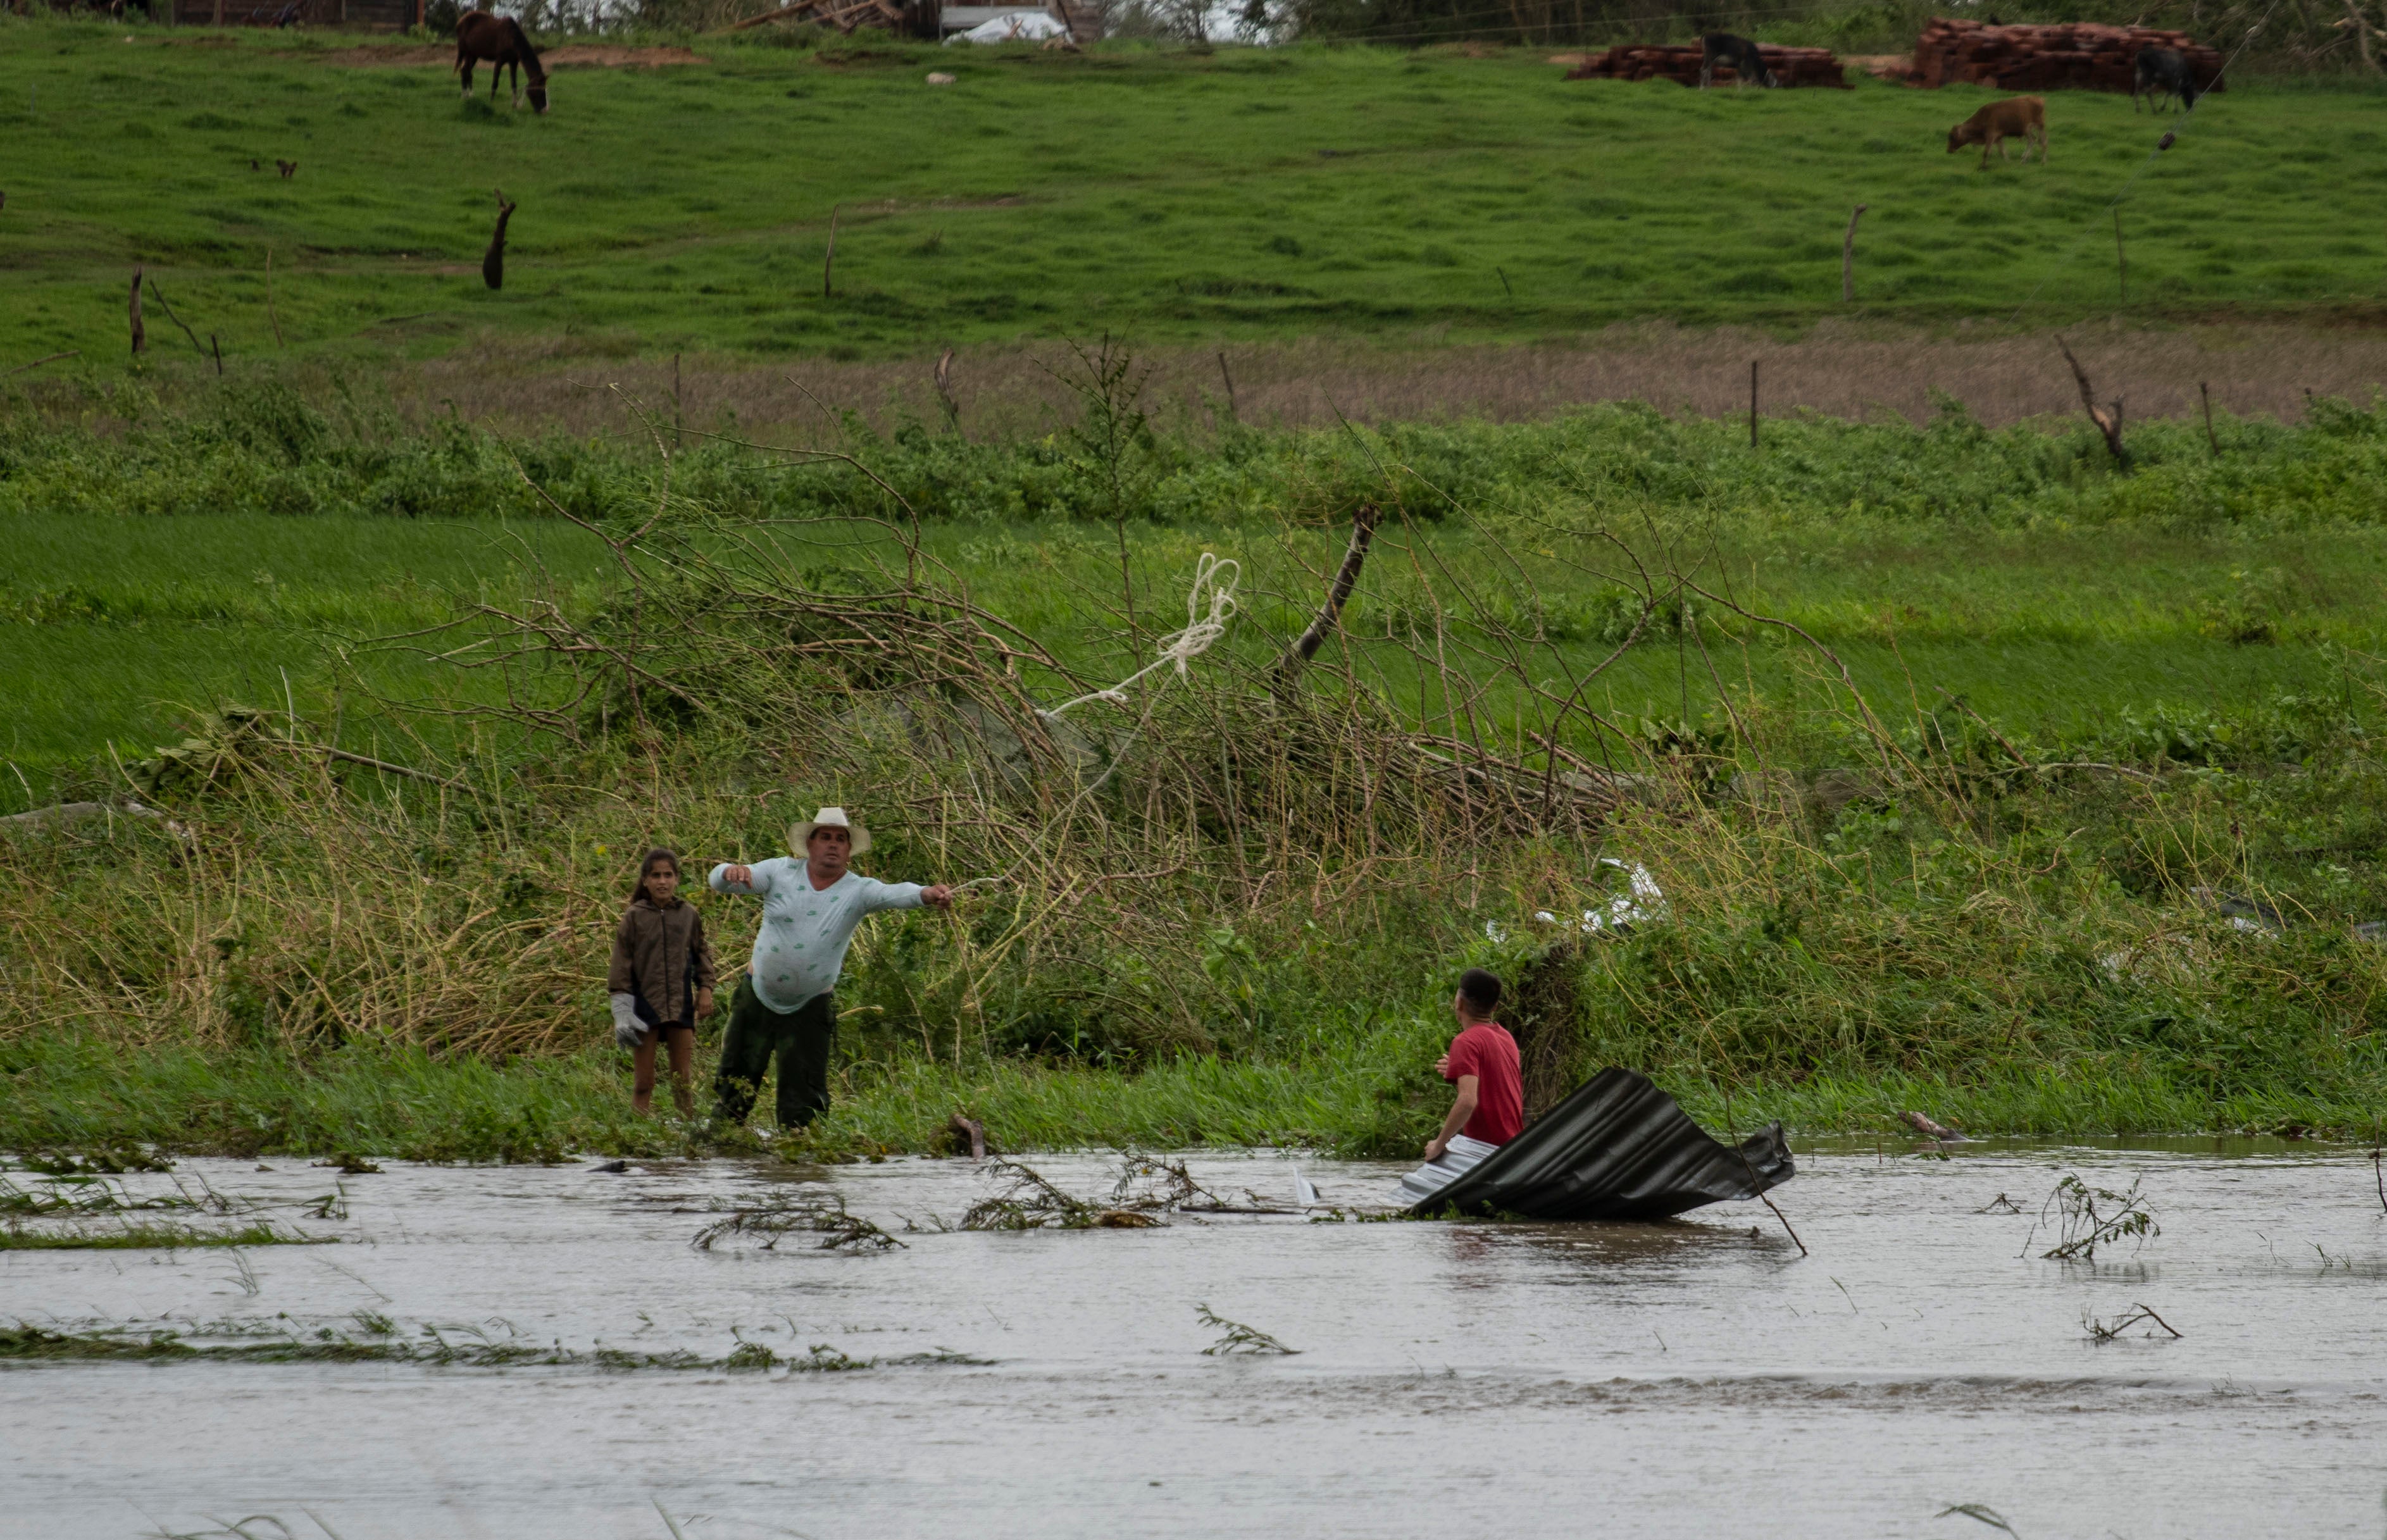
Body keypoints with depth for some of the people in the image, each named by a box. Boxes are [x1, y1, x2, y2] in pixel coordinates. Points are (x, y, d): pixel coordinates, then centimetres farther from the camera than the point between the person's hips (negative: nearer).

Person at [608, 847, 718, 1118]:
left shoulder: (689, 915, 5)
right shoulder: (634, 917, -2)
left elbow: (702, 953, 18)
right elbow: (621, 964, -1)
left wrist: (705, 988, 7)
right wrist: (622, 1011, -6)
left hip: (681, 1004, 2)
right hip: (645, 1002, -2)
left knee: (684, 1082, 4)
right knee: (643, 1083, 0)